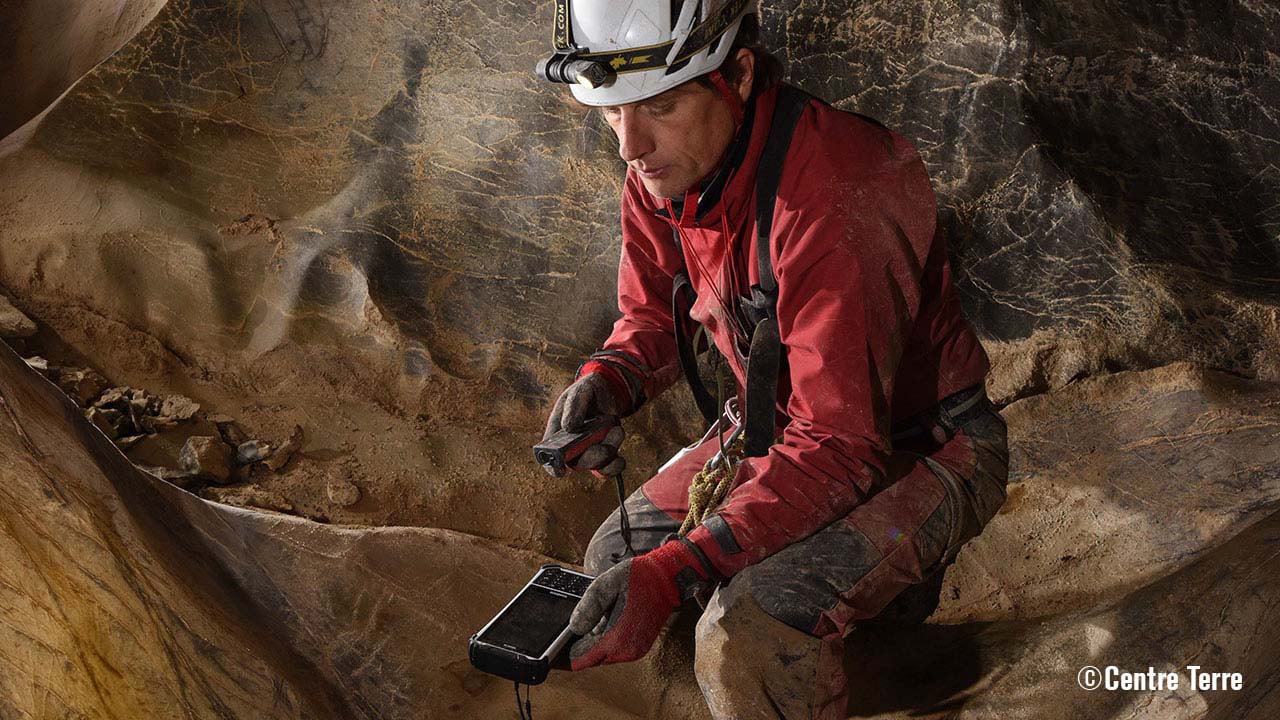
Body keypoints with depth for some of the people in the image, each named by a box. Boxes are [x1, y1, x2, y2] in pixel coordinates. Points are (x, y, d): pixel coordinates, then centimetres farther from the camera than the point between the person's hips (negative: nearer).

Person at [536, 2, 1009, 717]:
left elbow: (840, 447, -35)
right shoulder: (659, 176, -9)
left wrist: (673, 572, -42)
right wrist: (603, 383, -16)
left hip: (920, 450, -8)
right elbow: (652, 319, 8)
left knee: (745, 638, -30)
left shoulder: (833, 195, -34)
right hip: (786, 423, 9)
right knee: (619, 558, 9)